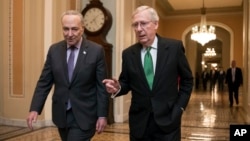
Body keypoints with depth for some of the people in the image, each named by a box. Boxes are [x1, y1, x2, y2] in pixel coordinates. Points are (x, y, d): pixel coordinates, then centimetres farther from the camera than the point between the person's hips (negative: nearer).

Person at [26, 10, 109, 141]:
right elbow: (44, 82, 3)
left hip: (84, 115, -4)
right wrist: (34, 109, -6)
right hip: (61, 114, 4)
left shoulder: (96, 50, -10)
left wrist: (102, 115, -9)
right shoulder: (54, 50, 1)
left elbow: (102, 86, -8)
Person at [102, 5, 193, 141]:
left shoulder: (174, 47, -5)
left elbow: (187, 79, 4)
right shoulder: (128, 53, 1)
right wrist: (117, 87, -12)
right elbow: (126, 82, 9)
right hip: (139, 121, 2)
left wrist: (180, 106, -1)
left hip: (168, 119, -2)